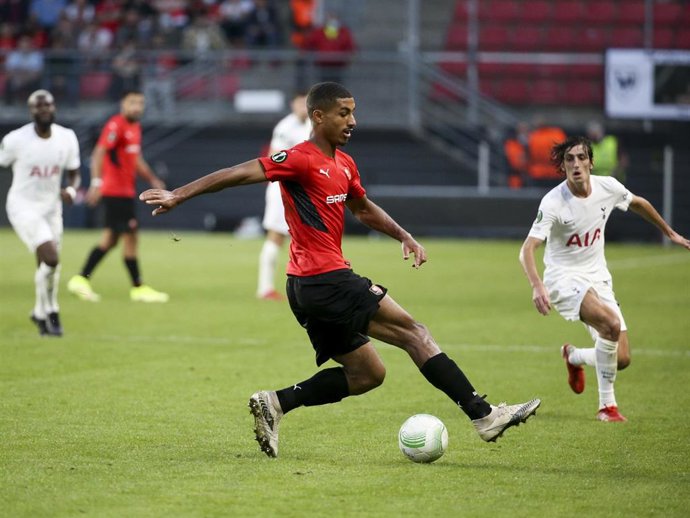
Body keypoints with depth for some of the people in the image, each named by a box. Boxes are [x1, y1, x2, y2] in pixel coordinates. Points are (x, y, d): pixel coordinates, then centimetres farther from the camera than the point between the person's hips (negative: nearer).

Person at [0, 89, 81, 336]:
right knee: (51, 258, -21)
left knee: (47, 267, 12)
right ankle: (50, 312, -3)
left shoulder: (67, 138, -3)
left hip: (51, 207, 5)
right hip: (23, 207, -5)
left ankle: (40, 313, 36)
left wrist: (71, 190, -13)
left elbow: (74, 173, 8)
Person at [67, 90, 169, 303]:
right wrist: (96, 182, -31)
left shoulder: (135, 127, 16)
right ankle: (138, 288, 1)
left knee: (111, 238, 11)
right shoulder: (115, 125, -13)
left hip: (126, 191, 10)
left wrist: (153, 180, 18)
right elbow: (99, 153, -22)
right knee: (131, 237, -6)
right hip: (116, 191, -10)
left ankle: (81, 279, 14)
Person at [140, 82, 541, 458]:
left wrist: (404, 237, 19)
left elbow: (364, 208, 33)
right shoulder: (301, 159, -11)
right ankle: (483, 415, -11)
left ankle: (276, 403, 7)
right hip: (325, 281, -10)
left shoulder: (344, 164, 17)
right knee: (414, 332, -9)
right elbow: (239, 174, -15)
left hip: (310, 289, 10)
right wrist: (178, 196, -20)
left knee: (367, 374, 13)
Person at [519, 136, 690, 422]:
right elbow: (527, 249, -29)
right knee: (612, 324, -32)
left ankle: (573, 356, 31)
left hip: (598, 278, 6)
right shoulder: (553, 203, -21)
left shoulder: (608, 187, -6)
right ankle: (607, 405, -17)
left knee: (622, 359, -3)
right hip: (565, 277, -5)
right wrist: (537, 286, -46)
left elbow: (638, 204, 17)